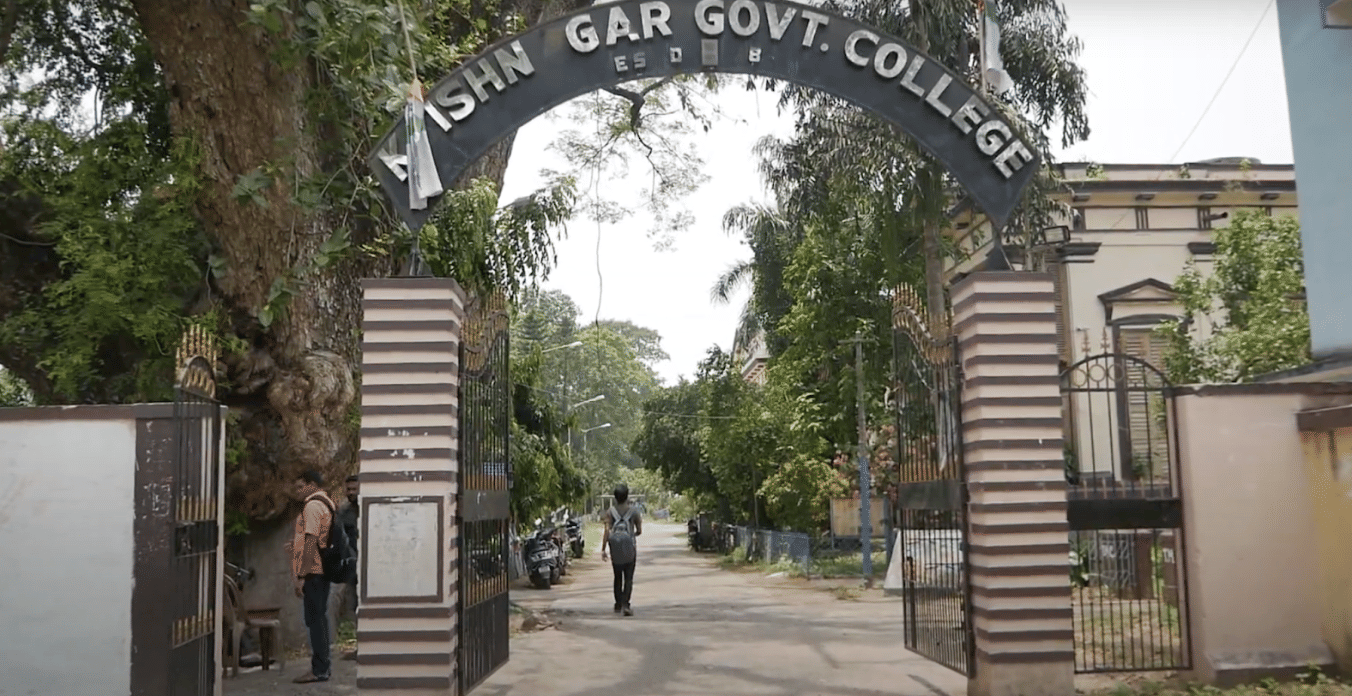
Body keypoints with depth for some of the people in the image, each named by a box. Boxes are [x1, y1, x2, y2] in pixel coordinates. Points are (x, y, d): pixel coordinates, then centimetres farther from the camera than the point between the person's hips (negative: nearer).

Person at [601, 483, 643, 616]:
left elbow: (607, 530, -8)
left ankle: (618, 605, 19)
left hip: (615, 549, 2)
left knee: (617, 577, 15)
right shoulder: (634, 511, -3)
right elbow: (639, 531, 1)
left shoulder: (610, 511, -2)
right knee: (628, 578, 0)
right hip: (630, 547, -2)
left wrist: (603, 549, -7)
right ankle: (625, 604, -14)